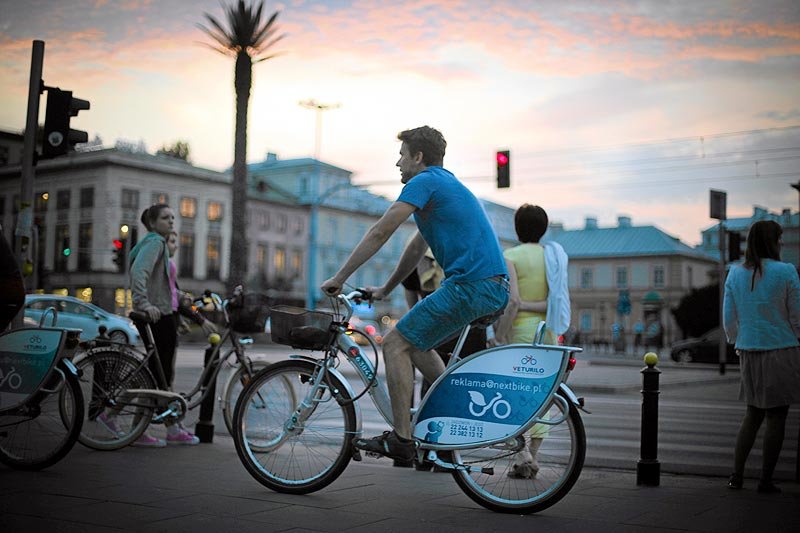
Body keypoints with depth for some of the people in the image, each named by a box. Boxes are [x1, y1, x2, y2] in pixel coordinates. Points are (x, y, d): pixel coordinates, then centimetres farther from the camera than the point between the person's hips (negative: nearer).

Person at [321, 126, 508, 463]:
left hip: (470, 286, -10)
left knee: (396, 343, -4)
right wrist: (385, 289, 34)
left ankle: (401, 439, -4)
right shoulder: (447, 183, 26)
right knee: (416, 342, 22)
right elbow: (417, 247, 31)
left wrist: (339, 278, -2)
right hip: (495, 288, 10)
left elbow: (380, 233, -8)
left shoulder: (424, 182, -5)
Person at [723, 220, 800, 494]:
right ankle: (766, 480, 7)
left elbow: (729, 320, 6)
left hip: (749, 352, 5)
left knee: (753, 414, 16)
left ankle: (736, 475, 11)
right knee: (776, 417, 4)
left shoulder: (735, 274, 2)